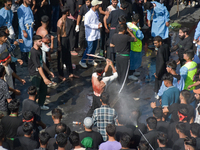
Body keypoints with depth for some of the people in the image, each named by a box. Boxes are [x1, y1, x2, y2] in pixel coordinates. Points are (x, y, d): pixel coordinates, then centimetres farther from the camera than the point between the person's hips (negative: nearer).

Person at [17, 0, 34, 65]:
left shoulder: (29, 7, 9)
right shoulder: (21, 9, -16)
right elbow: (20, 21, -17)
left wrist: (33, 28, 15)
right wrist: (24, 32, -18)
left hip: (30, 28, 8)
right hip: (25, 29, -8)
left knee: (29, 44, 14)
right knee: (24, 45, -1)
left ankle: (28, 59, 25)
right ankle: (24, 61, 9)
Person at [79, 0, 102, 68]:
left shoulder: (96, 13, 9)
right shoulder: (88, 14, -19)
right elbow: (86, 24, -21)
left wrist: (99, 23, 0)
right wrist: (96, 26, -20)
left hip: (96, 34, 8)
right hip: (90, 34, -8)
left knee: (94, 48, 14)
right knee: (89, 48, -6)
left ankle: (90, 60, 29)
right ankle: (82, 61, 6)